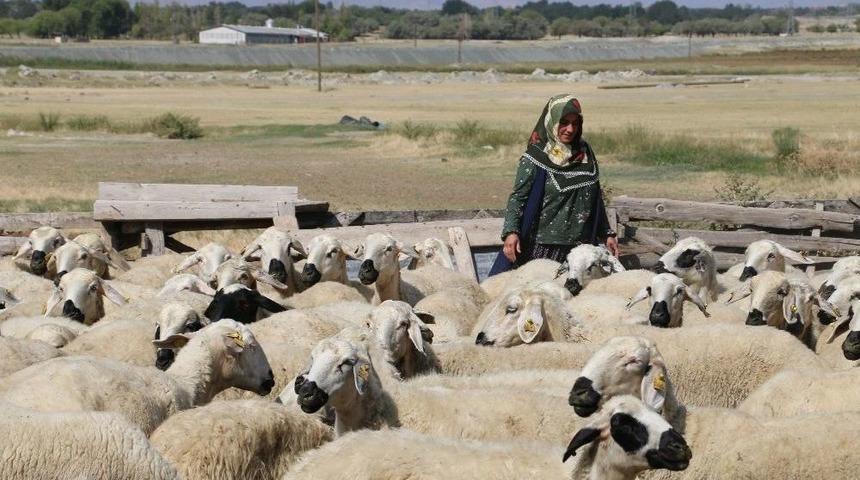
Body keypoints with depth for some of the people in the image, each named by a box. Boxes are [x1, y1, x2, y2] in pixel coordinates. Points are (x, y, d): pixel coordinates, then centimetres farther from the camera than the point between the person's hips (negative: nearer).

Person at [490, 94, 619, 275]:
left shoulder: (585, 155, 12)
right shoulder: (536, 158, -3)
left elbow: (596, 199, 20)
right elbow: (518, 196, -8)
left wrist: (606, 234, 19)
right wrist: (511, 231, -22)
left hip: (578, 246, 4)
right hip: (542, 246, -4)